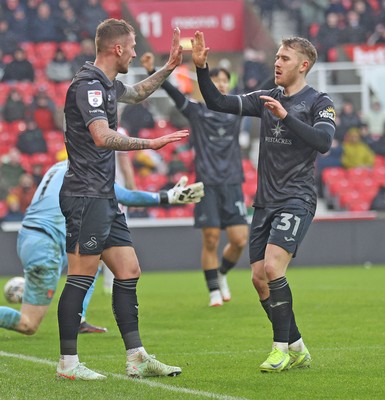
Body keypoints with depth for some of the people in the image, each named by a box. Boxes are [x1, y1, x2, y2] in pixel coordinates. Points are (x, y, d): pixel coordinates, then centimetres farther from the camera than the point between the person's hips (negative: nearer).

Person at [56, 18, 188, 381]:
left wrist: (169, 67, 35)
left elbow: (137, 92, 40)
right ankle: (67, 363, -3)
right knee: (81, 277, -8)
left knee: (128, 272, 9)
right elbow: (102, 136, -27)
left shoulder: (108, 85, 16)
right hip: (86, 196, -10)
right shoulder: (88, 84, -14)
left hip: (105, 198, 10)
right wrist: (151, 143, -23)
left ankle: (136, 358, 12)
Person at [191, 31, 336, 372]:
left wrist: (286, 116, -23)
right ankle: (297, 349, 14)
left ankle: (282, 347, -11)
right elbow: (218, 103, 10)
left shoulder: (319, 102, -2)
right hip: (265, 201, 7)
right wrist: (201, 68, -2)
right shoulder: (267, 99, 14)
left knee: (272, 268, -21)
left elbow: (323, 142, -19)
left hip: (296, 200, -7)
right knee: (259, 278, 2)